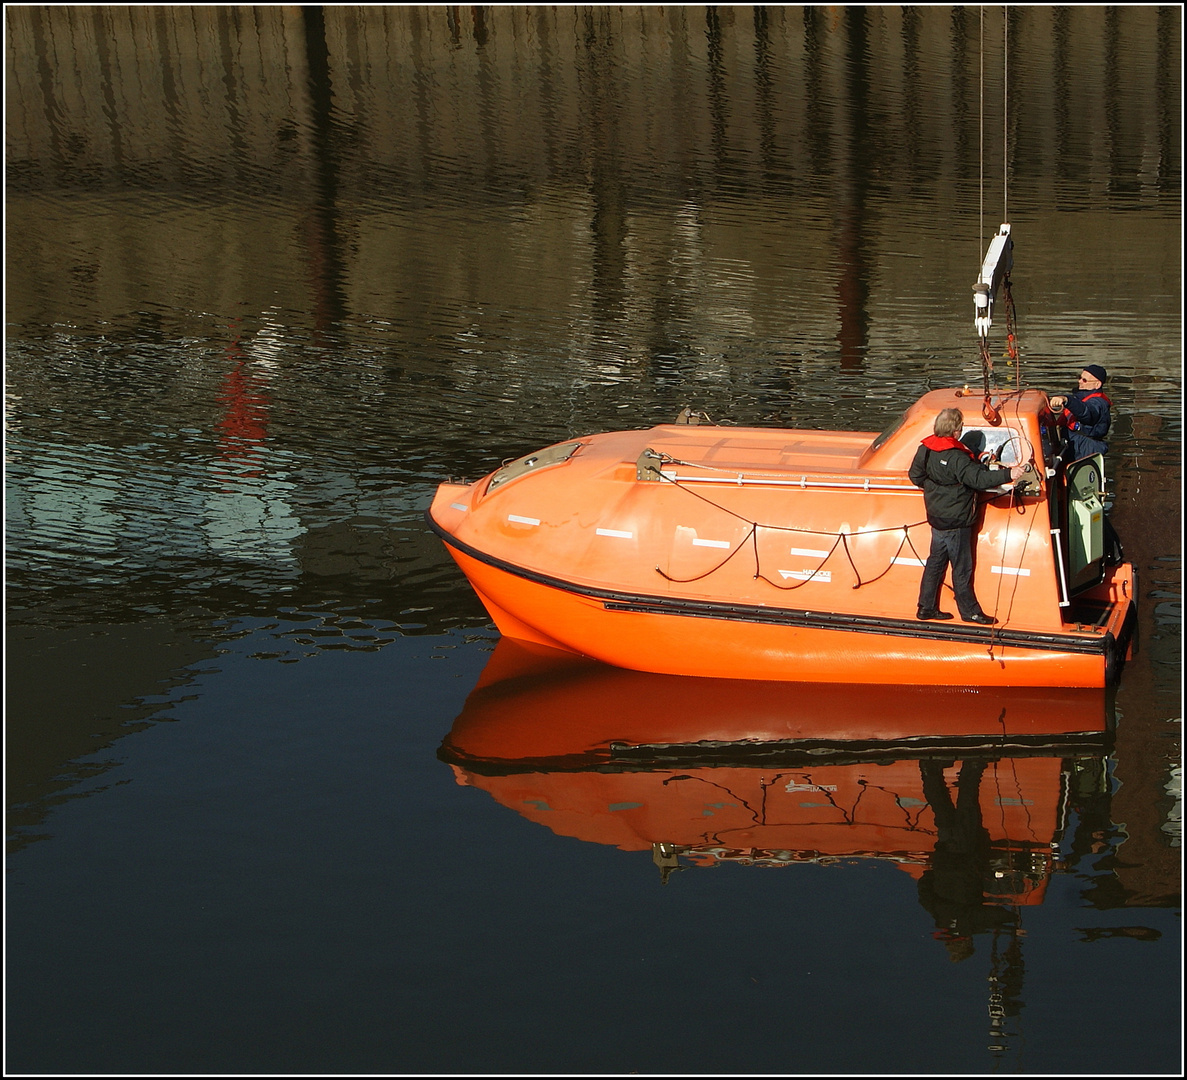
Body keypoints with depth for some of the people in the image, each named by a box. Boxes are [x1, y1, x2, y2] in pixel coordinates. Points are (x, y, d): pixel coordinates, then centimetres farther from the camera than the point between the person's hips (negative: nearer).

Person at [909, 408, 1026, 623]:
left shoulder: (925, 449, 0)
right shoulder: (956, 458, -26)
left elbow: (915, 475, 12)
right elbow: (978, 479, -33)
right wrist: (1008, 475, -37)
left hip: (937, 517, 8)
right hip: (955, 521, -8)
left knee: (936, 562, 17)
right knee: (962, 568, 3)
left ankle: (926, 607, 23)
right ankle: (969, 611, 14)